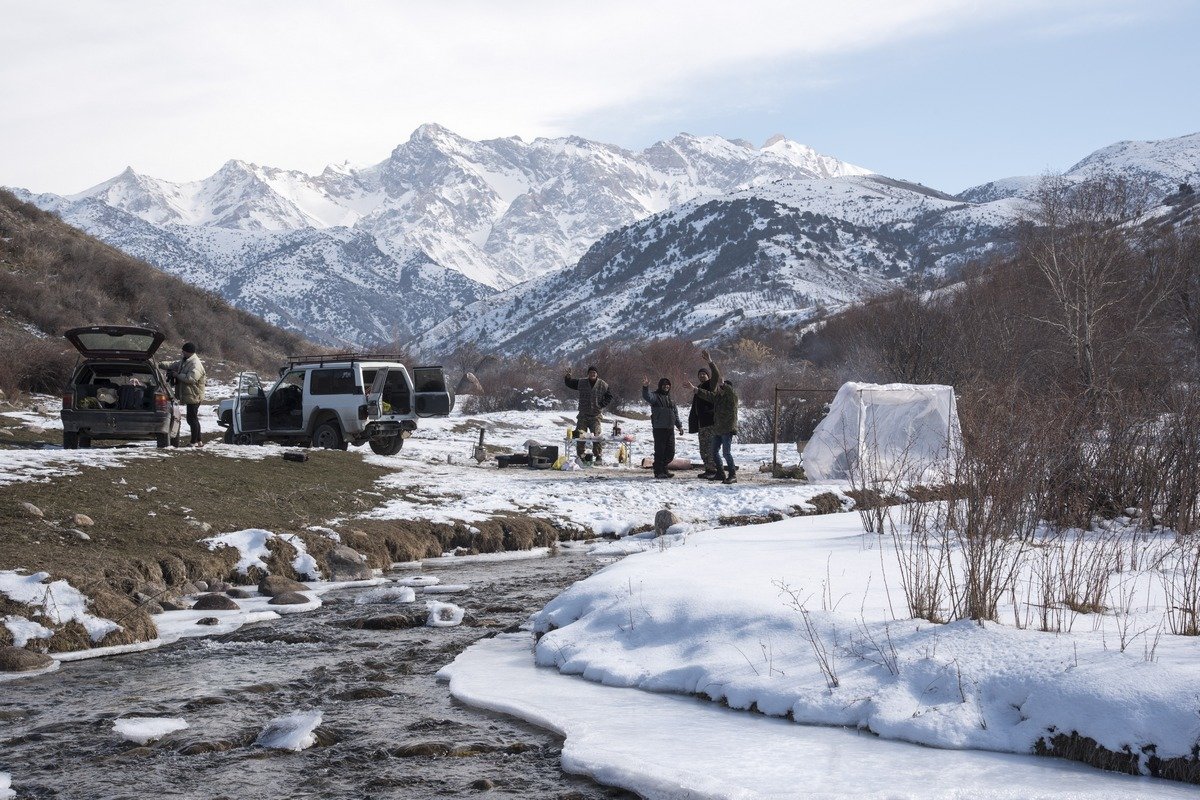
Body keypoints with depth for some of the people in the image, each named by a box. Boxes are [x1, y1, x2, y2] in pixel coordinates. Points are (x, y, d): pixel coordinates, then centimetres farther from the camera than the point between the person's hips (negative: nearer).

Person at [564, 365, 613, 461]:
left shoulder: (603, 385, 2)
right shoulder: (581, 383, 5)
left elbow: (609, 397, 9)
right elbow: (569, 384, 12)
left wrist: (602, 406, -2)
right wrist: (568, 377, -9)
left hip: (595, 415, -2)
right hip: (583, 415, 2)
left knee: (596, 435, -6)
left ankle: (598, 455, 1)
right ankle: (580, 455, 10)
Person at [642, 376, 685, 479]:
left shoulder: (671, 399, 19)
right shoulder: (656, 396, -2)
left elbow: (675, 414, 25)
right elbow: (647, 397, -25)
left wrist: (679, 426, 20)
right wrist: (645, 387, -42)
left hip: (670, 429, 7)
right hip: (659, 429, -7)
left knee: (670, 452, 9)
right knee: (659, 451, -4)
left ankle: (663, 467, 24)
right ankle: (658, 471, 4)